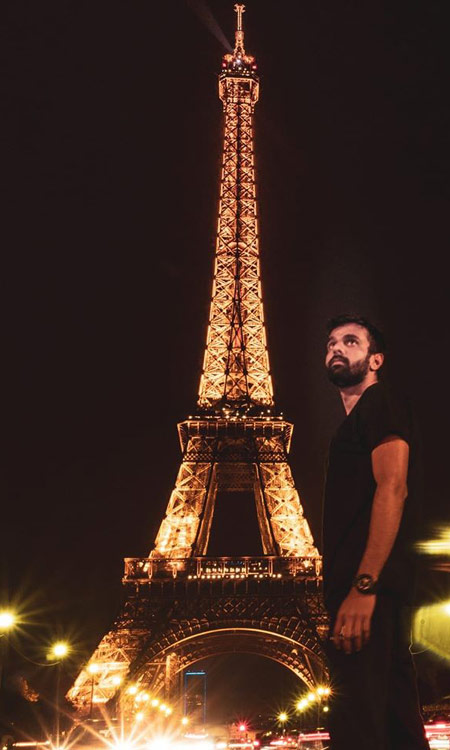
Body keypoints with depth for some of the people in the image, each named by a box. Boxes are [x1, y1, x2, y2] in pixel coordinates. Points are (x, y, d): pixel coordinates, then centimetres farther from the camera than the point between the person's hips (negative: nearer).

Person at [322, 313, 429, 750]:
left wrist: (363, 586, -25)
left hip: (369, 588, -10)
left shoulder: (380, 405, -2)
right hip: (368, 592, 10)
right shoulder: (357, 421, 27)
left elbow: (392, 489, -16)